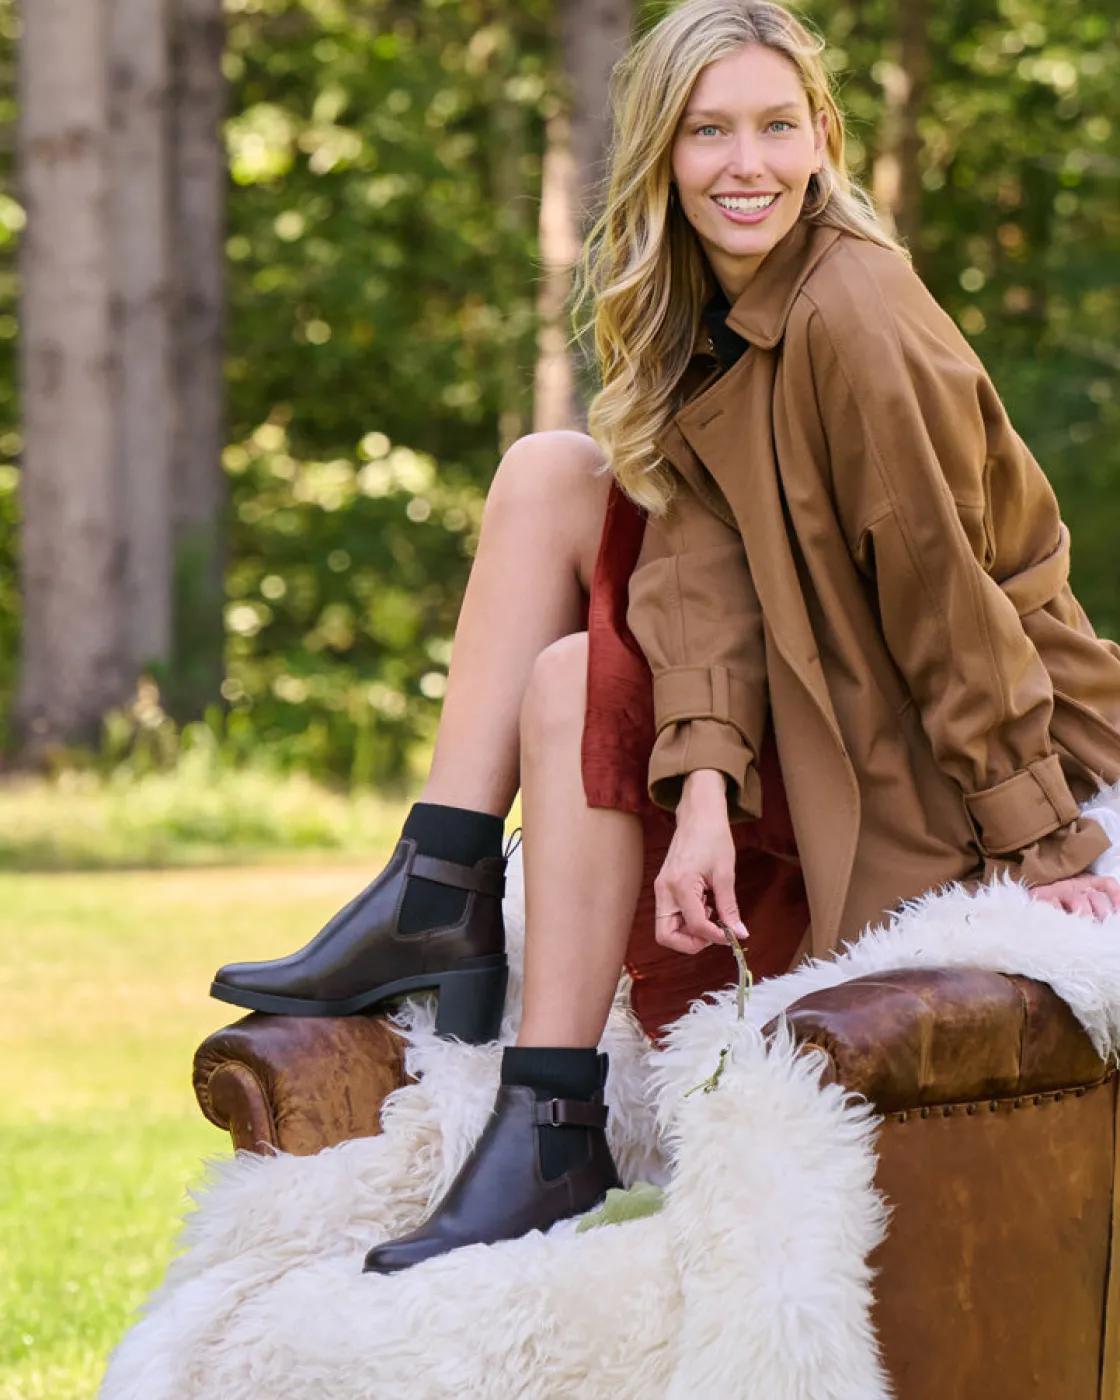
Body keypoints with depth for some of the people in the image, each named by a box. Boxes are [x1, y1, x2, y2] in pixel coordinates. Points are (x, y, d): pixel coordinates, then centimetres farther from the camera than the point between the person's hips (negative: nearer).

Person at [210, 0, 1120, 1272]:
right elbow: (706, 553, -9)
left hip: (936, 749, -8)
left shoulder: (856, 322, -24)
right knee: (547, 476, 1)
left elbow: (950, 597, -22)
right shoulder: (694, 310, 2)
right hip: (812, 680, 8)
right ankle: (436, 906, -3)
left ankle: (553, 1139, -17)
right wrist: (705, 787, -24)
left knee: (574, 686, -20)